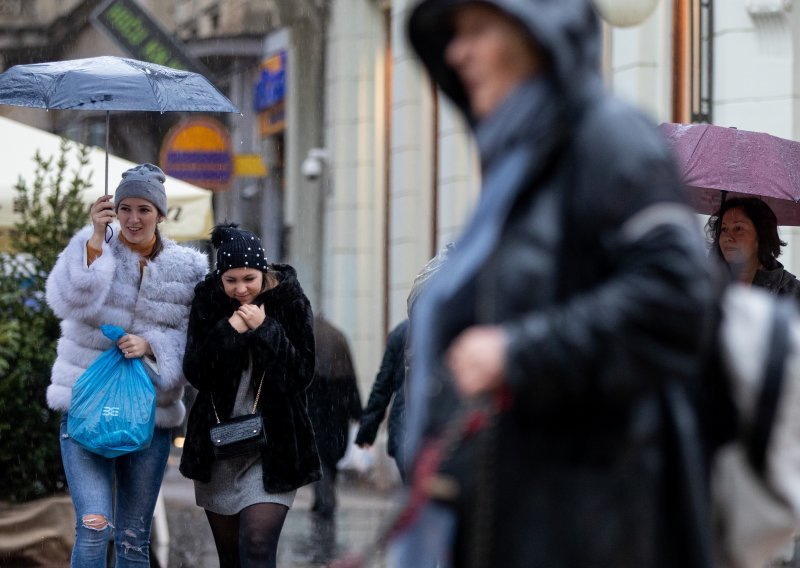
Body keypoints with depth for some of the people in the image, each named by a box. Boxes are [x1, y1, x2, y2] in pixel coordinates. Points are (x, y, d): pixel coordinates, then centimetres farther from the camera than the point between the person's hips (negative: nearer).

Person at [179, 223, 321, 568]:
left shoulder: (290, 302, -6)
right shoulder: (208, 300, -1)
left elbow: (302, 375, -10)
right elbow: (194, 372, -6)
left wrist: (265, 330, -20)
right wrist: (228, 332, -20)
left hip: (273, 447, -3)